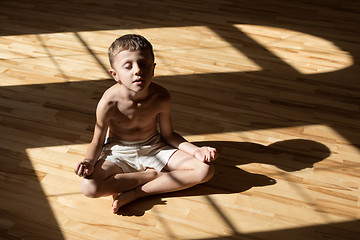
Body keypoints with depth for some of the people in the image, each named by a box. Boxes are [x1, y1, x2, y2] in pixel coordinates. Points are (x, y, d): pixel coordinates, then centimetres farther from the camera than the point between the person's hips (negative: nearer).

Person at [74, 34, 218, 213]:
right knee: (89, 188, -32)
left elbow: (168, 134, -2)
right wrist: (88, 162, -31)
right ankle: (152, 175, -13)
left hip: (154, 148, 3)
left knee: (205, 170, -17)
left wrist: (196, 150, -16)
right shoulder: (109, 103, -23)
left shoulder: (161, 98, -17)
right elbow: (97, 142, -9)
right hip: (118, 152, -2)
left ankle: (134, 193, -18)